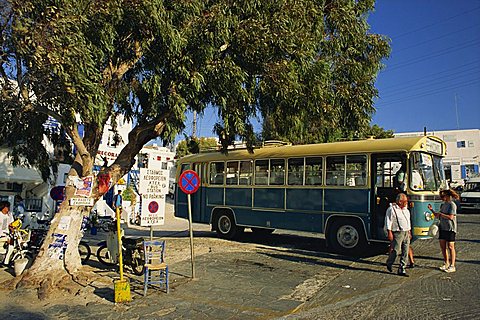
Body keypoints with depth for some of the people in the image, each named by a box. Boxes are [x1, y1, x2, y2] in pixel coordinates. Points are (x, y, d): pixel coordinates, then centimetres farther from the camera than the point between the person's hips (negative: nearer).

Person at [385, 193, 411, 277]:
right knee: (396, 250, -7)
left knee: (405, 252, 4)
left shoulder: (406, 210, 17)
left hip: (406, 233, 7)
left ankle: (401, 270, 10)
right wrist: (389, 232, -16)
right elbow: (388, 221, -10)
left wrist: (409, 232, 21)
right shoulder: (392, 209, -8)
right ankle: (389, 264, 20)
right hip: (397, 233, -7)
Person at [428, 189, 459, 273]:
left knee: (450, 247, -2)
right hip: (442, 228, 8)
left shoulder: (452, 205, -11)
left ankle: (452, 266, 4)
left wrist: (440, 214, -15)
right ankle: (446, 264, 23)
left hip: (450, 229, -8)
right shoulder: (443, 204, 13)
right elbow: (439, 216, 16)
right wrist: (432, 210, 5)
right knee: (443, 247, 10)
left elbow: (450, 217, -19)